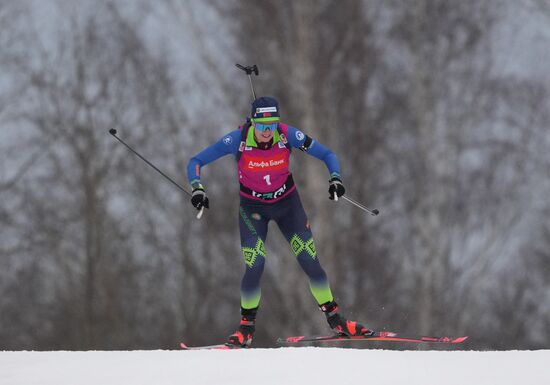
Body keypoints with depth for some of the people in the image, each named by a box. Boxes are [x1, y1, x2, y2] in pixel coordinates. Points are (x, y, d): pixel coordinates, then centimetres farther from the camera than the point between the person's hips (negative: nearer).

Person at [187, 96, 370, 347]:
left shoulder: (288, 135, -21)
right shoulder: (239, 139, -24)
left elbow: (327, 155, -9)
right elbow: (196, 162, -18)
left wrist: (335, 179, -27)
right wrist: (197, 189, -34)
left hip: (287, 203, 1)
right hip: (253, 208, -1)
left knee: (310, 261, -3)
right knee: (254, 267, -13)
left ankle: (334, 318, 11)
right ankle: (247, 326, 6)